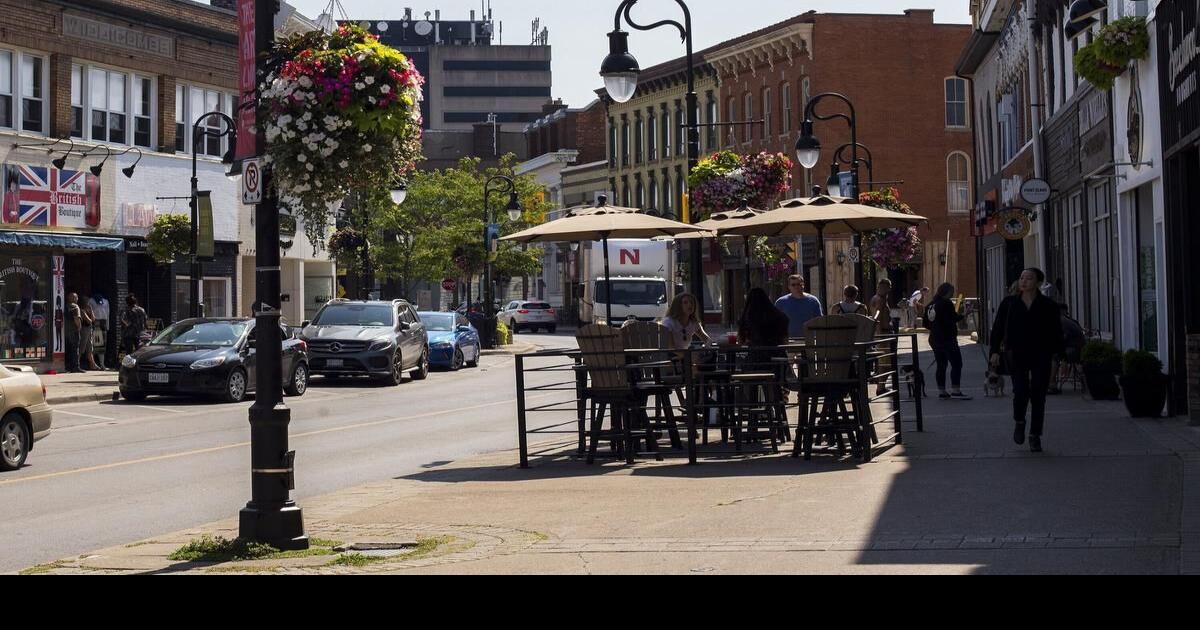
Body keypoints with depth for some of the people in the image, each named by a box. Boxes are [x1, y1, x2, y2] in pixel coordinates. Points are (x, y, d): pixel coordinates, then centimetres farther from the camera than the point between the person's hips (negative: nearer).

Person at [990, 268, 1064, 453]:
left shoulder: (1048, 305, 3)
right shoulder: (1009, 303, 7)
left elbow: (1056, 332, 4)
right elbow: (997, 328, 9)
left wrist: (1055, 351, -7)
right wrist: (995, 351, 0)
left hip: (1040, 356, 0)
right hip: (1017, 355, 0)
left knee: (1038, 396, 0)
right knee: (1021, 391, -14)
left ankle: (1035, 436, 12)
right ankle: (1019, 422, 15)